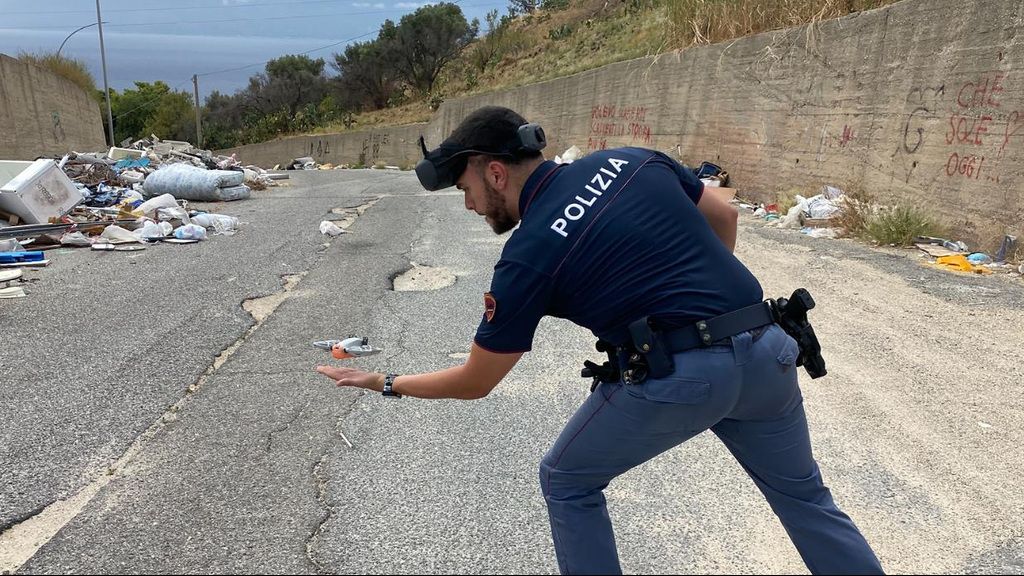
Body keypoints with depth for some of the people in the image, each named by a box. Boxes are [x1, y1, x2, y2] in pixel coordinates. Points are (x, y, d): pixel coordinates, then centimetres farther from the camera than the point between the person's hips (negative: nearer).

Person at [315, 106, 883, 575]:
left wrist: (385, 382, 16)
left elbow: (474, 382, 1)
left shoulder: (528, 255, -8)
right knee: (803, 492, 28)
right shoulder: (630, 160, 6)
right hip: (764, 348, 7)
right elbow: (724, 217, 17)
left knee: (567, 483, 18)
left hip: (677, 378, -6)